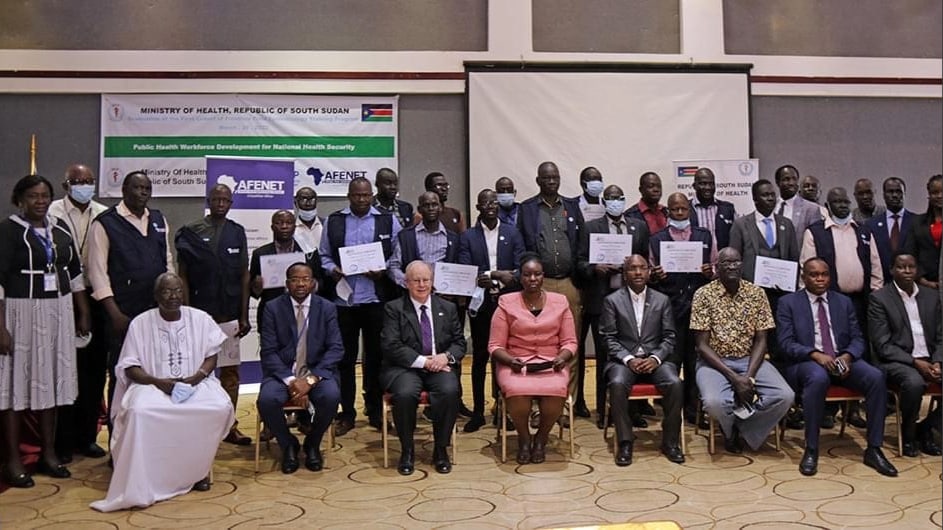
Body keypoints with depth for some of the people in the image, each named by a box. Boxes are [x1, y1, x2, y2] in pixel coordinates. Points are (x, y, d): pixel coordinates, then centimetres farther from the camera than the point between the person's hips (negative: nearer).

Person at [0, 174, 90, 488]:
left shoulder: (60, 228, 9)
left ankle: (49, 453, 23)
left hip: (58, 314, 5)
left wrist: (83, 313, 14)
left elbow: (75, 272, 15)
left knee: (50, 380, 12)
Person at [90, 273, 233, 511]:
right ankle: (145, 479, -22)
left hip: (195, 383, 1)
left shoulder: (200, 319, 5)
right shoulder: (140, 323, 1)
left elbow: (211, 355, 7)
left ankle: (197, 470, -8)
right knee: (139, 411, -35)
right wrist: (157, 381, -16)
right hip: (153, 385, -1)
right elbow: (130, 367, 0)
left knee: (220, 407, -29)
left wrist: (197, 377, -13)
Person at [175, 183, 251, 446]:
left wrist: (244, 315, 5)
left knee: (231, 371, 5)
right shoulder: (191, 232, 0)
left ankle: (229, 427, 14)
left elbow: (244, 275, 8)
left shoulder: (237, 232, 7)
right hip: (199, 314, -2)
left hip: (229, 315, 2)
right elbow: (182, 275, 0)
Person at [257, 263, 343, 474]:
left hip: (317, 372, 0)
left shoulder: (327, 308, 3)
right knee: (266, 400, -30)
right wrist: (290, 381, -18)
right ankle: (288, 445, 0)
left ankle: (312, 443, 1)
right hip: (282, 373, 0)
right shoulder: (273, 308, 1)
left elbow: (336, 349, -4)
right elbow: (268, 352, -4)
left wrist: (311, 379, -17)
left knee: (331, 396, -30)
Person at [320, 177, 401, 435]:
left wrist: (384, 271, -13)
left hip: (376, 299, -1)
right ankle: (346, 413, 18)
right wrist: (331, 270, -10)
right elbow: (324, 255, 9)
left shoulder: (388, 220, 4)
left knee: (376, 355, 7)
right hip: (342, 299, 1)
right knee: (345, 357, 7)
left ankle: (375, 410, 19)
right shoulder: (334, 221, 8)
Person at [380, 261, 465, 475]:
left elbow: (459, 343, 12)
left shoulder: (448, 308, 14)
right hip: (405, 368, -2)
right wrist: (423, 361, -16)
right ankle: (407, 450, -9)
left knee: (450, 391, -30)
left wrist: (446, 356, -11)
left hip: (440, 367, 2)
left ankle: (440, 449, -10)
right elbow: (391, 346, -7)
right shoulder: (393, 308, 4)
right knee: (405, 394, -34)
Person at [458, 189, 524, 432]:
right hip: (480, 304, 0)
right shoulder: (468, 236, 4)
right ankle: (478, 411, 12)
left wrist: (507, 278, -20)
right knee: (479, 357, 5)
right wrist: (498, 275, -18)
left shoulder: (512, 233, 7)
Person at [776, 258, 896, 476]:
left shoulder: (844, 302, 17)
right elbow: (786, 343, -5)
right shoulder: (788, 303, 5)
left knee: (876, 377, -25)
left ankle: (874, 449, -15)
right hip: (806, 362, -4)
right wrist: (815, 354, -22)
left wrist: (847, 356, -12)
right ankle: (811, 450, -28)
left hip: (843, 360, 4)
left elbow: (857, 339, 12)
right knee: (818, 378, -38)